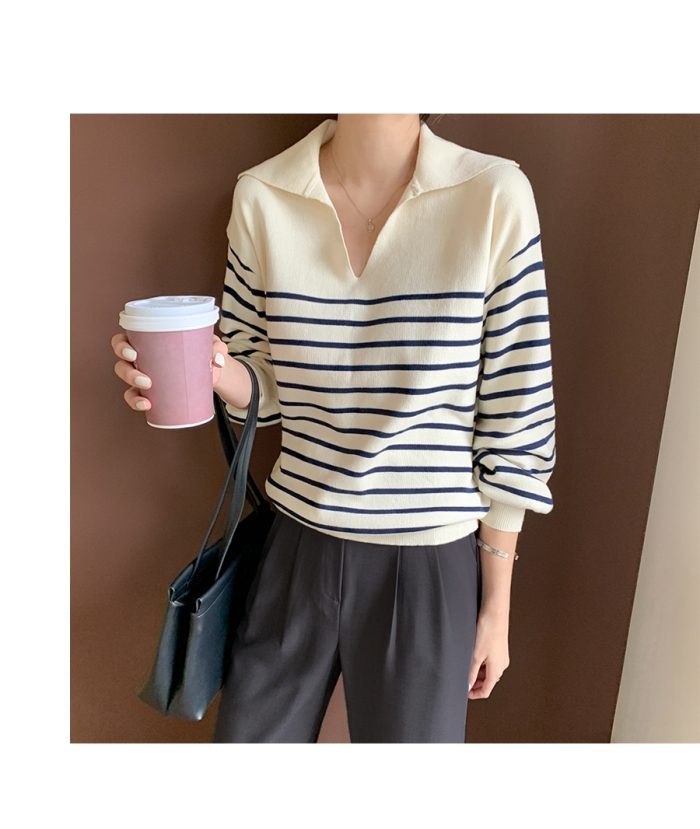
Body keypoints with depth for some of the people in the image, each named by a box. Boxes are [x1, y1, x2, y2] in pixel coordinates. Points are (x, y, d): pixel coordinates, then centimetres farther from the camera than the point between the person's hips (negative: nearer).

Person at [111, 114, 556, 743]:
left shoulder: (496, 196, -12)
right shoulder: (261, 197, -5)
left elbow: (512, 422, -7)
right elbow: (265, 387, 5)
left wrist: (495, 605, -1)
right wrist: (213, 369, -19)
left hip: (429, 567, -1)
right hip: (297, 549, 3)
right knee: (249, 734, 21)